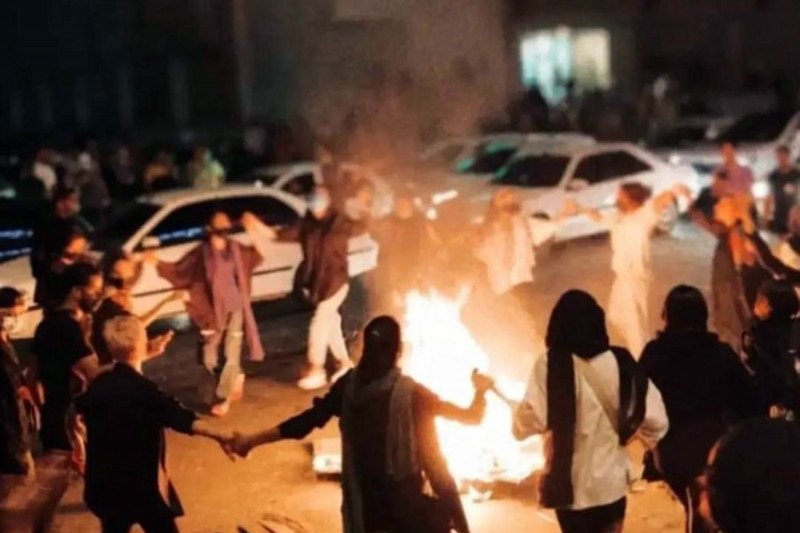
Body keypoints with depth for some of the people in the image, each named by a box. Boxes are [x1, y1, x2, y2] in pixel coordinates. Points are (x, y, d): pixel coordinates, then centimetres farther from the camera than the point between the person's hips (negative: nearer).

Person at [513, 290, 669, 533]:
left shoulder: (551, 365, -14)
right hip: (612, 480, 3)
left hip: (570, 484, -3)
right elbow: (655, 419, -5)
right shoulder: (620, 363, -5)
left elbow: (528, 421, -21)